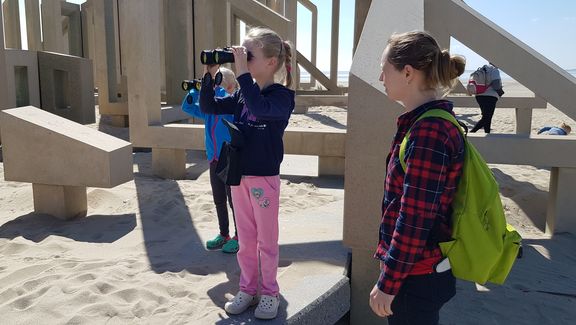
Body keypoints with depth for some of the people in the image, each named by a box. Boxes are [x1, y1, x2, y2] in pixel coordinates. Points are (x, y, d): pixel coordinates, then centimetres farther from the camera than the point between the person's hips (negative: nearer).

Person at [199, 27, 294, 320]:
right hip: (239, 176, 6)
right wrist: (210, 74, -5)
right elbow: (208, 107, 6)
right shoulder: (243, 94, 5)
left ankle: (270, 293, 26)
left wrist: (242, 73, -32)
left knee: (266, 241, 9)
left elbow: (261, 108, -34)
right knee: (245, 240, 16)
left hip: (265, 179, -6)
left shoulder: (282, 95, -13)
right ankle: (247, 289, 31)